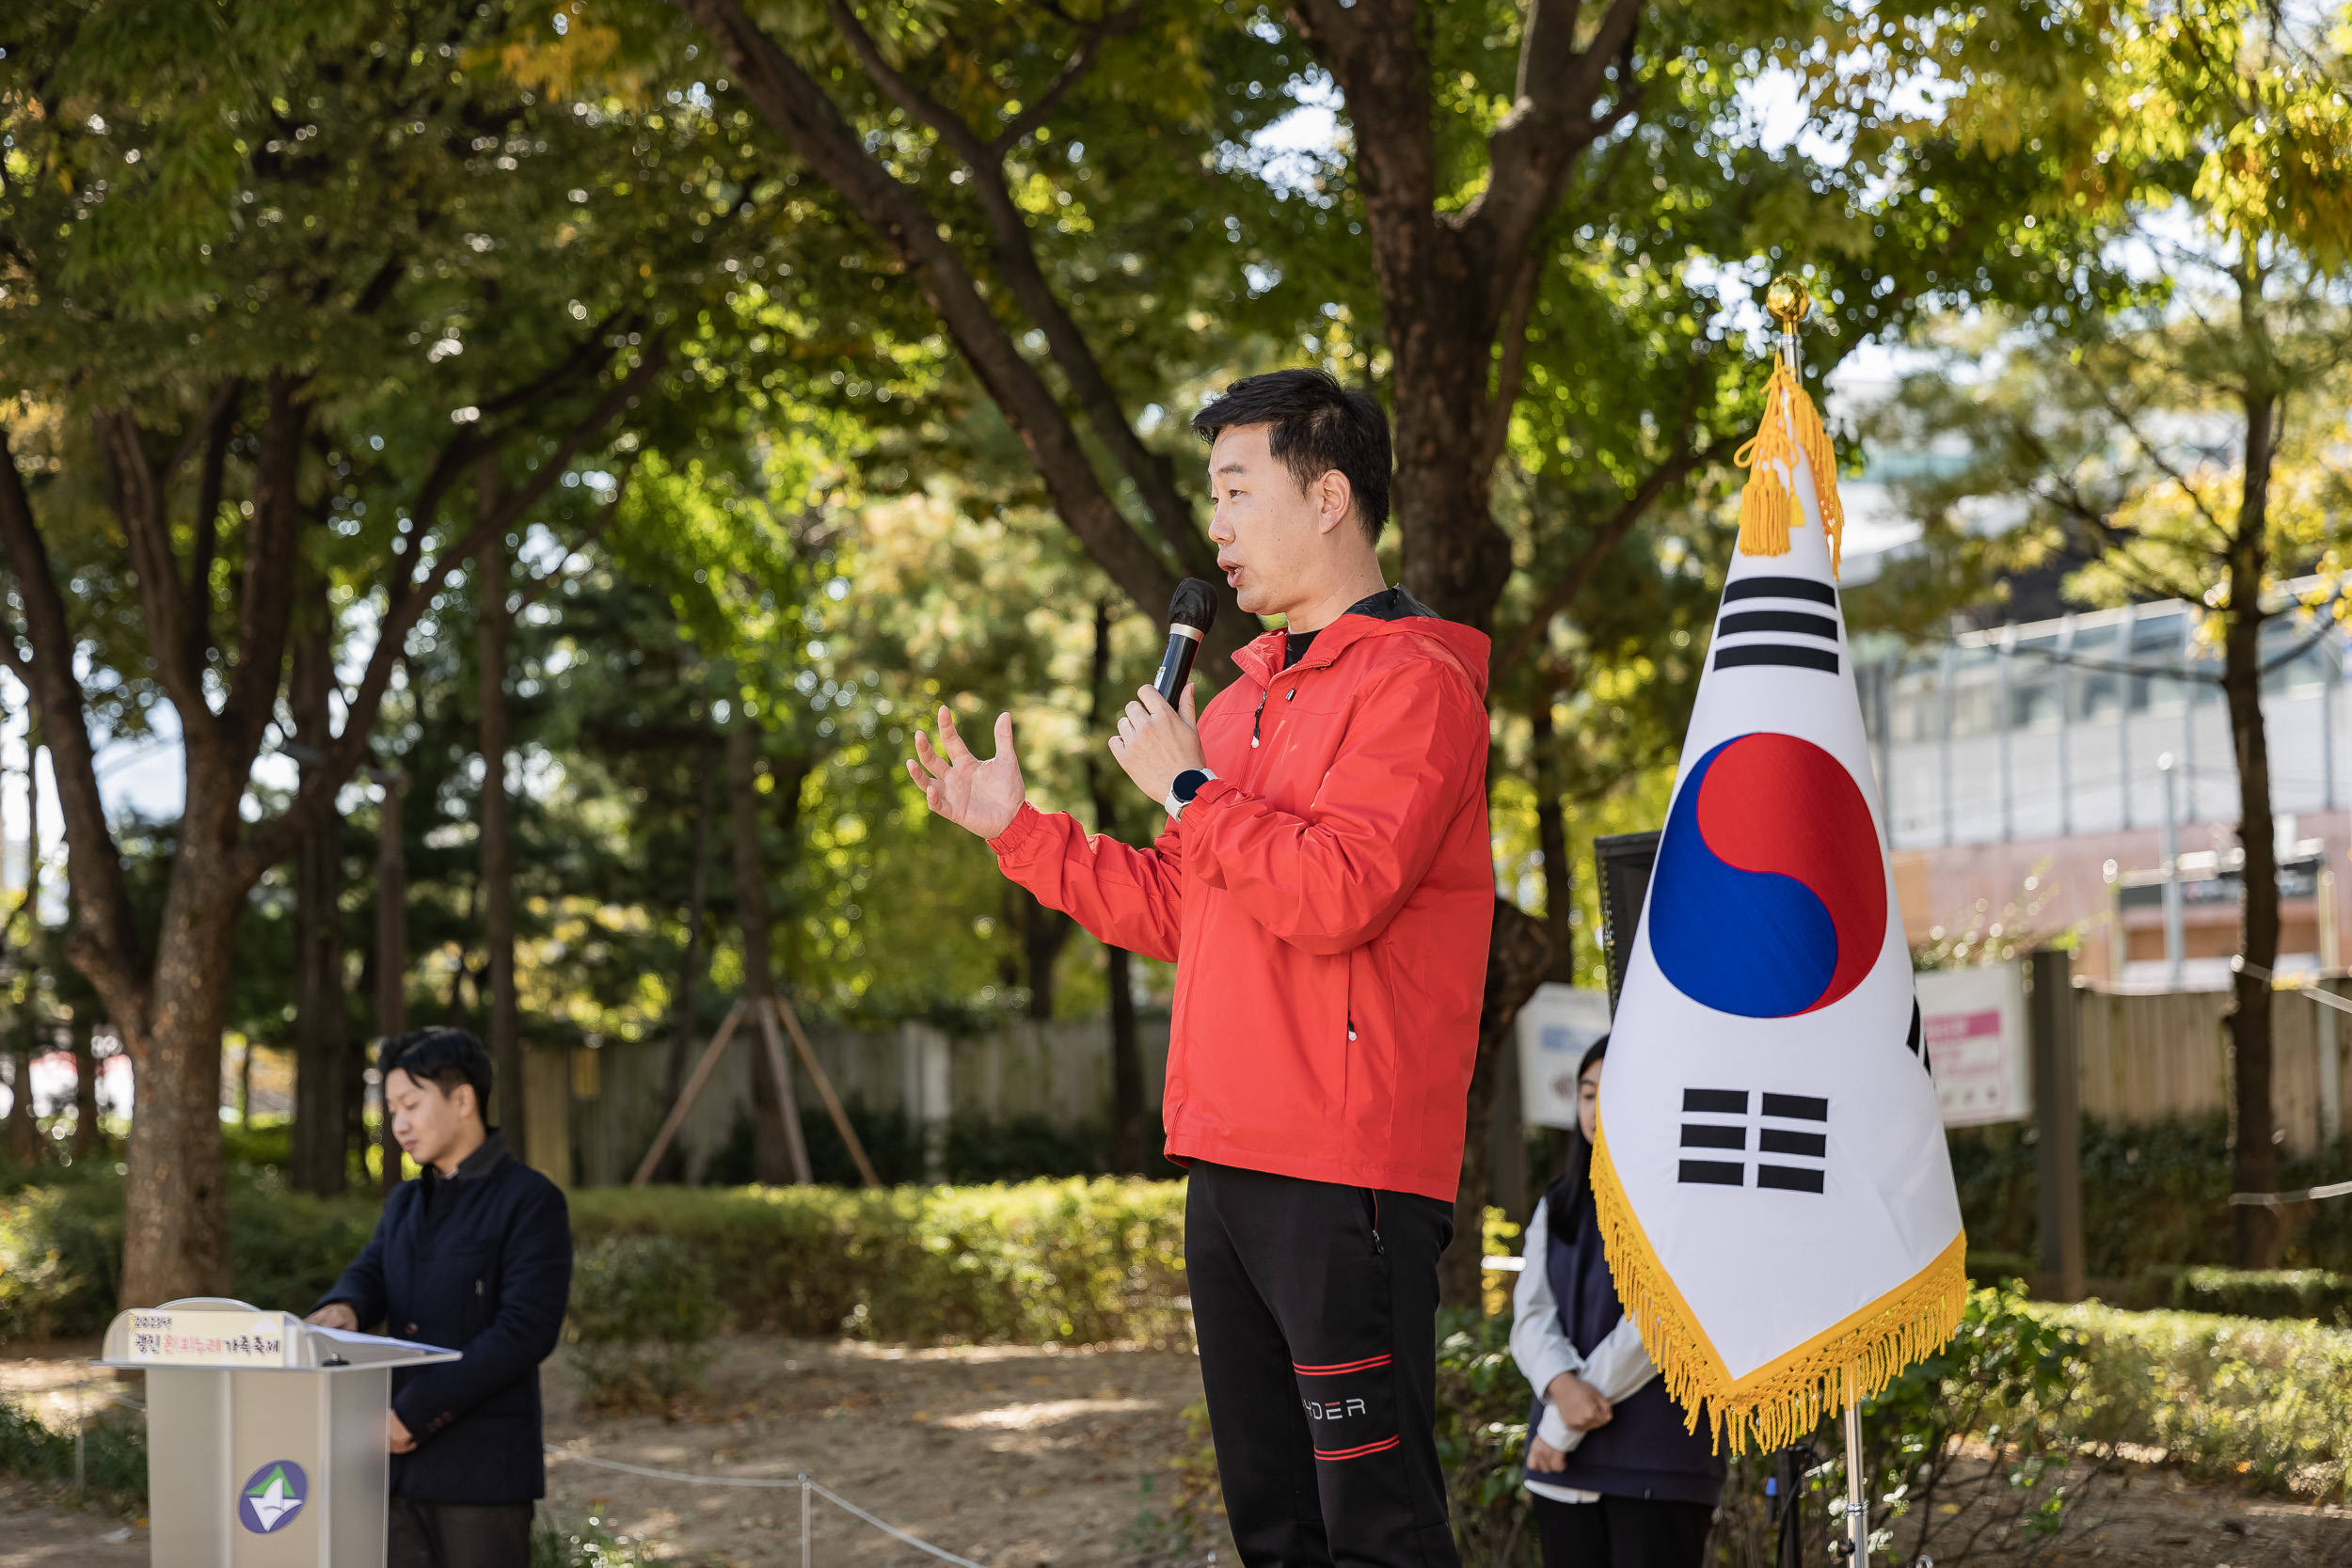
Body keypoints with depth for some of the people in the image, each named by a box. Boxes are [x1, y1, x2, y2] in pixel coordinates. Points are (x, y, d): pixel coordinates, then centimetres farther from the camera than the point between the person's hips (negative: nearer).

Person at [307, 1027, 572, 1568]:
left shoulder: (532, 1201, -7)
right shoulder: (405, 1203, 19)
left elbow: (525, 1330, -15)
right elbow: (369, 1277, 5)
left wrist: (416, 1411, -19)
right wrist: (341, 1309, -20)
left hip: (484, 1469, -7)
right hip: (402, 1463, 7)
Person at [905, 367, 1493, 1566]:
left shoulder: (1414, 682, -9)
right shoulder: (1248, 701, 20)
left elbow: (1335, 895, -21)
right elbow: (1181, 914, 22)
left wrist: (1187, 787, -11)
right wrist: (1017, 831, 18)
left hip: (1345, 1172, -9)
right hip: (1230, 1158, 9)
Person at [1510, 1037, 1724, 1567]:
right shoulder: (1559, 1207, 17)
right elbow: (1531, 1315, 7)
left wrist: (1560, 1427, -10)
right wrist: (1562, 1386, -16)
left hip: (1659, 1465, -6)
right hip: (1564, 1463, 6)